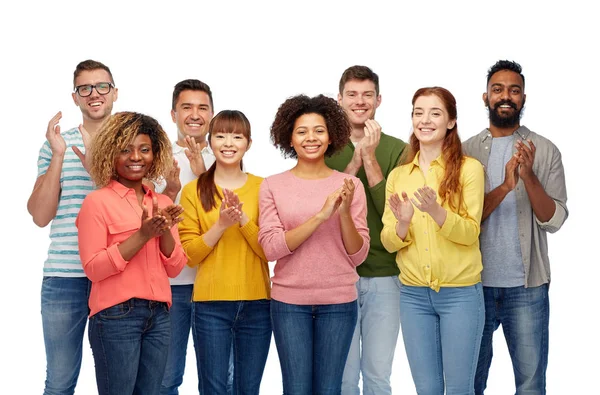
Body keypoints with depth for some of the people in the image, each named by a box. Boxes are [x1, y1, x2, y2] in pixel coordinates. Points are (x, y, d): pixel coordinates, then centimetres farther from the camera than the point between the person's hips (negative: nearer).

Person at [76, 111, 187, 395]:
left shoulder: (162, 202, 11)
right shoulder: (97, 201, -6)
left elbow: (175, 268, 8)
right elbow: (93, 268, -13)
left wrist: (165, 230, -9)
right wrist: (143, 235, -18)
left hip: (159, 315, 5)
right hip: (116, 316, -5)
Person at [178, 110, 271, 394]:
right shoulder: (194, 190, 1)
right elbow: (188, 254, -3)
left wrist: (243, 219, -16)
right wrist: (221, 225, -16)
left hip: (256, 303, 1)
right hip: (211, 304, -1)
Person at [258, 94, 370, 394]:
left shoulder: (350, 185, 0)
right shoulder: (273, 186, -1)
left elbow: (358, 255, 0)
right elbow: (271, 247, -10)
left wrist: (345, 213, -18)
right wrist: (321, 215, -19)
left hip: (338, 302, 1)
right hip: (289, 302, 0)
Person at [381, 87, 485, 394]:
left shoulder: (469, 168, -5)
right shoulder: (397, 176, 7)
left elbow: (470, 234, -12)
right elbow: (389, 243, 3)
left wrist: (436, 211, -29)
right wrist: (402, 222, -19)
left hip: (460, 293, -3)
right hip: (413, 294, 3)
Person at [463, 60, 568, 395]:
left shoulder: (545, 151, 1)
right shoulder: (467, 151, 2)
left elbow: (554, 220, -6)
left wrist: (529, 177, -21)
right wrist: (505, 186, -22)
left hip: (527, 286, -1)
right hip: (475, 283, 1)